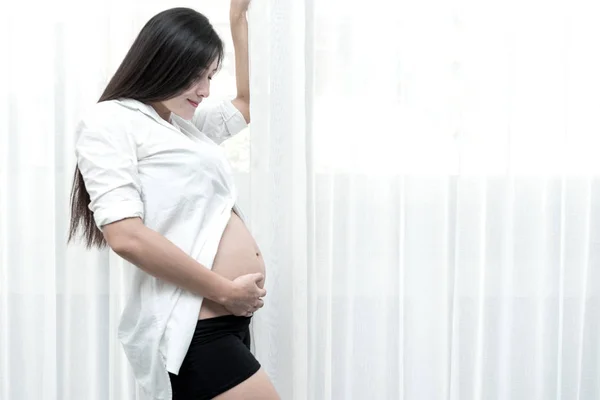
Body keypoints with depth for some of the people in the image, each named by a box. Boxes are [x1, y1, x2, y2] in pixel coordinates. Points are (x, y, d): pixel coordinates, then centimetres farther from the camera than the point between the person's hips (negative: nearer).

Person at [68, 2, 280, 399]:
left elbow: (248, 104, 36)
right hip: (190, 331, -9)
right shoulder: (110, 120, -5)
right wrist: (225, 290, -13)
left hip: (227, 322, 9)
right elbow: (126, 235, -17)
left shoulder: (186, 123, 18)